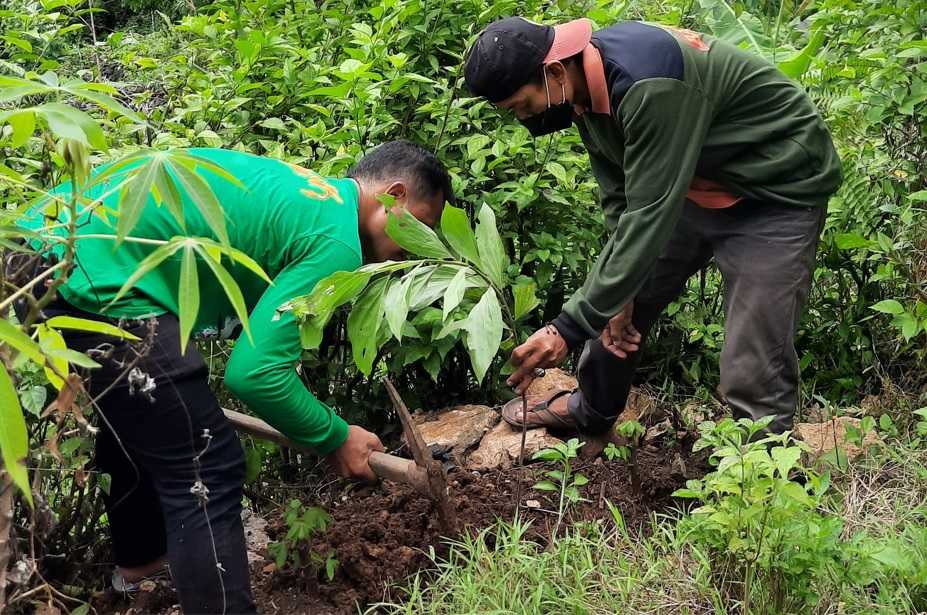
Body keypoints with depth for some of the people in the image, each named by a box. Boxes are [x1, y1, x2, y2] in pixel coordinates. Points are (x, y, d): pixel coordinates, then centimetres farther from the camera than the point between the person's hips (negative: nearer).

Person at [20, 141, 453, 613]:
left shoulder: (292, 186, 21)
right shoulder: (336, 242, -8)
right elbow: (255, 372, -14)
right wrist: (336, 440, 2)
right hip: (95, 278, -11)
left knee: (138, 422, 32)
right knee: (207, 475, -2)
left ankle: (139, 558, 53)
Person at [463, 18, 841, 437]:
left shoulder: (649, 86, -35)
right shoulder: (586, 88, -7)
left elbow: (650, 214, -36)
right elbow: (621, 201, 1)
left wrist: (568, 329, -35)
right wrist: (618, 294, -4)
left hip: (776, 192, -8)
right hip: (693, 185, 9)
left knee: (753, 371, -14)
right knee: (624, 289, 17)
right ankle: (591, 410, 41)